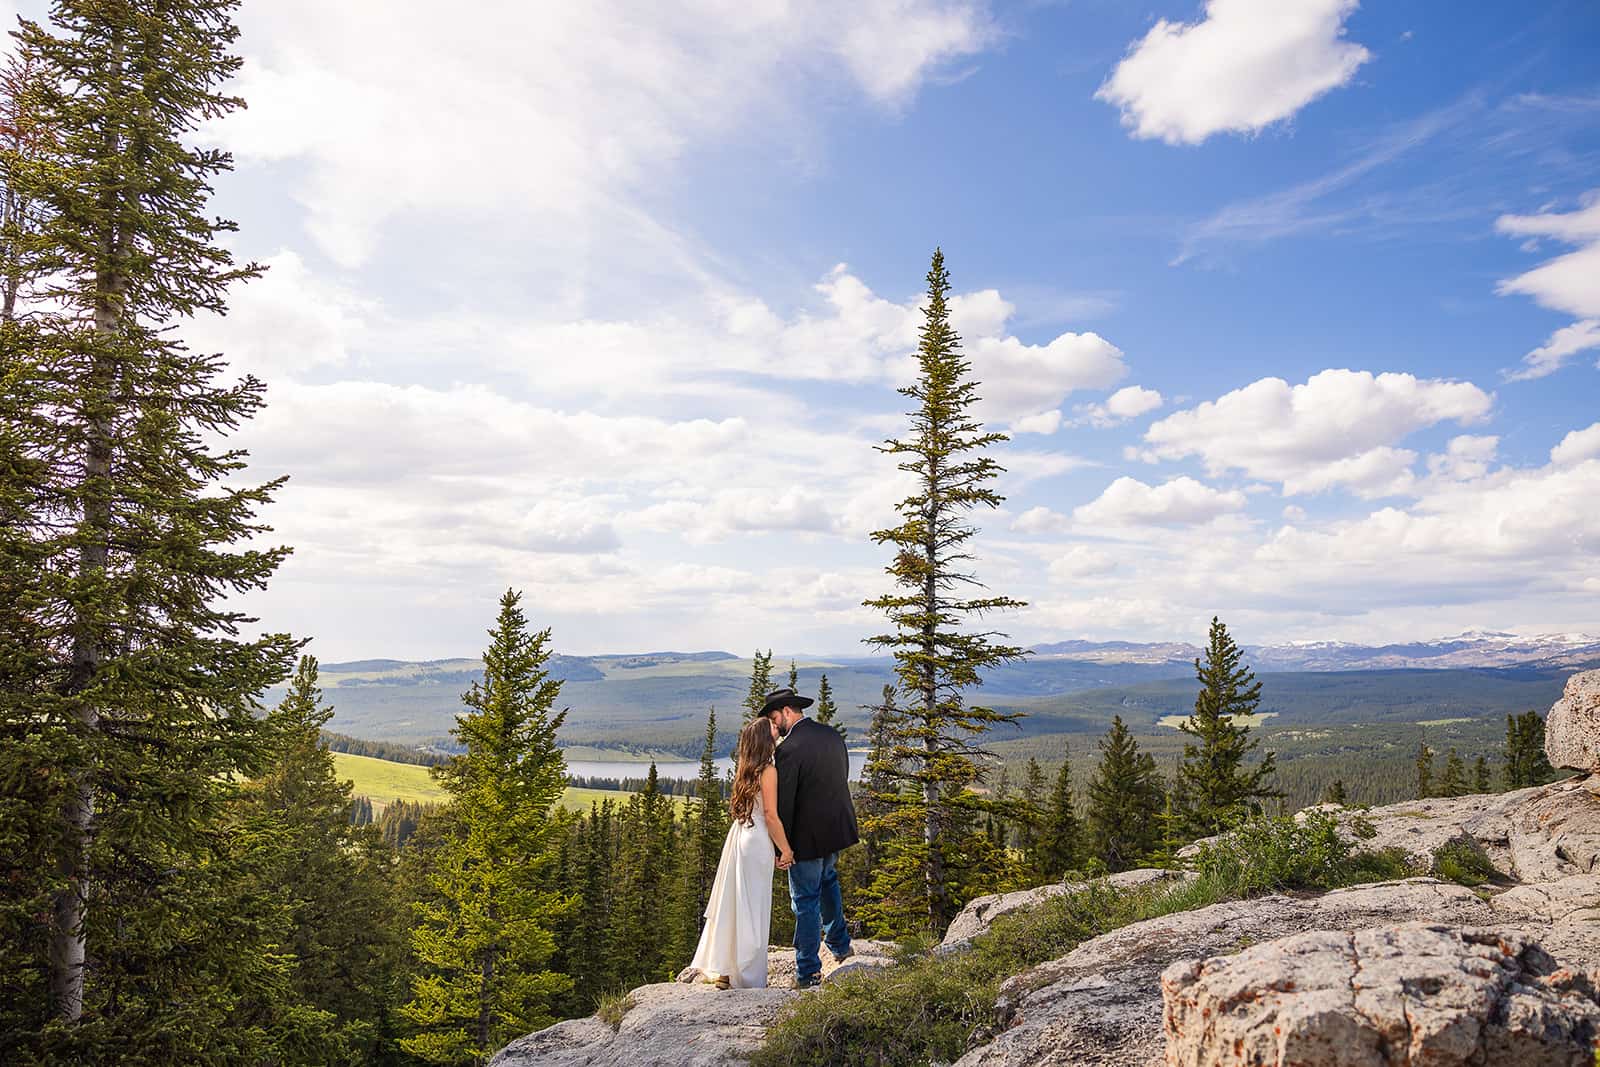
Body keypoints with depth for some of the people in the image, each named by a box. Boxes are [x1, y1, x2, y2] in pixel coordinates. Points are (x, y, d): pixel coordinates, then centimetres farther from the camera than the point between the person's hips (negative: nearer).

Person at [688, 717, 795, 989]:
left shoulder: (745, 770, 10)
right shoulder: (768, 771, -14)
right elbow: (770, 815, -16)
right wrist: (785, 849, -8)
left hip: (738, 836, 8)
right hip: (757, 841, -8)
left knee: (732, 903, 14)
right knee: (752, 907, 2)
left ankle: (723, 969, 23)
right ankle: (748, 977, 12)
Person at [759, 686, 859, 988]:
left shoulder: (788, 748, -22)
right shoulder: (832, 735, 2)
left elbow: (784, 803, -19)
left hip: (807, 835, -8)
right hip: (838, 827, 8)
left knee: (806, 901, 4)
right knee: (827, 880, 30)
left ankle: (808, 972, 13)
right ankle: (839, 943, 43)